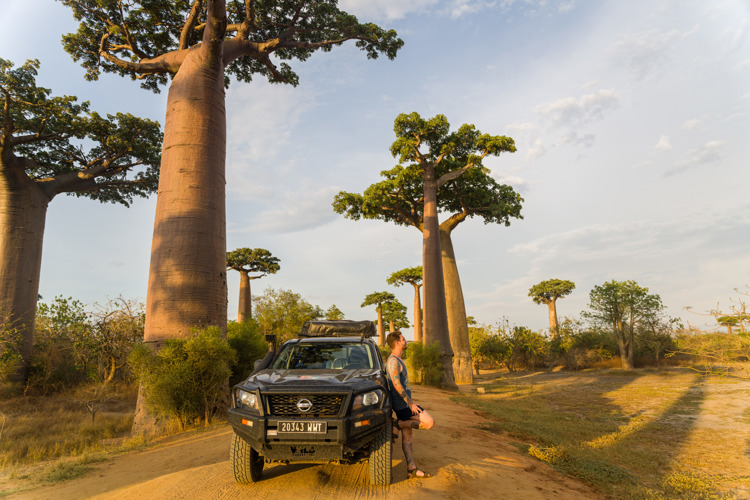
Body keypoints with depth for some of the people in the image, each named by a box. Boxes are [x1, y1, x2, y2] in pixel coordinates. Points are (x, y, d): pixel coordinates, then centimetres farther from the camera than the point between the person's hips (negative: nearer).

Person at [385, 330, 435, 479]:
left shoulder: (397, 360, 16)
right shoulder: (393, 361, -16)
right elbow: (396, 384, -24)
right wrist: (410, 402, -21)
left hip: (404, 402, 10)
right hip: (402, 403, -10)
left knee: (407, 436, 10)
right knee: (429, 422, -11)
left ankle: (412, 469, 14)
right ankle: (397, 425, -5)